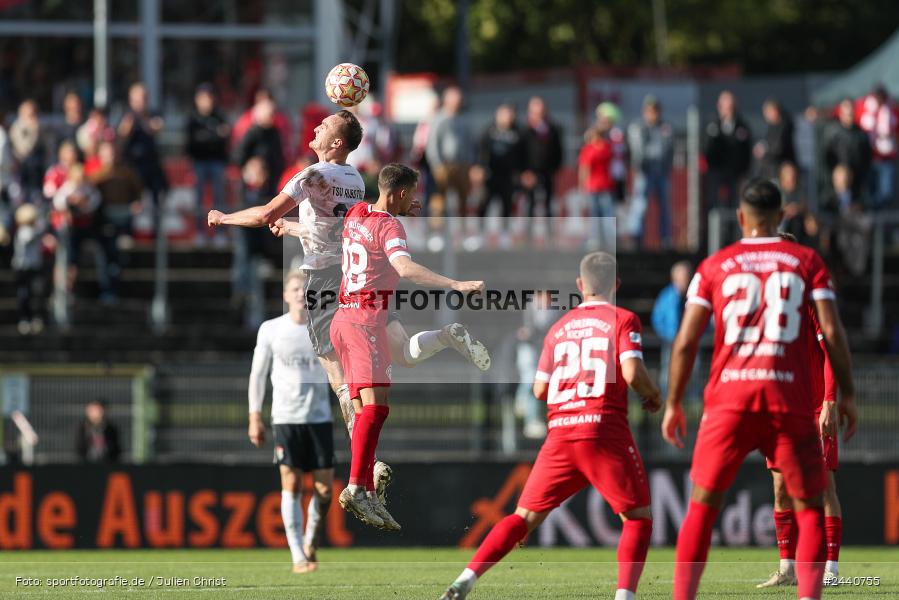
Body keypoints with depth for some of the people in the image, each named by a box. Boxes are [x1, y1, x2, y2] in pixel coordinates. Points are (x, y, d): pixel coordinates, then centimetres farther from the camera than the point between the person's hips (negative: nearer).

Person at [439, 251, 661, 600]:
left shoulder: (559, 328, 17)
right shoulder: (623, 320, 4)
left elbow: (540, 389, 15)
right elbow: (632, 374, -10)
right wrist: (653, 397, 10)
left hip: (560, 433, 4)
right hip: (605, 431, -4)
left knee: (525, 517, 11)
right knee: (638, 517, 7)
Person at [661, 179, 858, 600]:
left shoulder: (714, 267, 10)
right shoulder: (807, 262, 9)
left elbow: (685, 342, 5)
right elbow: (832, 332, 0)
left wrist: (673, 403, 14)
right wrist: (847, 395, 8)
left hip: (730, 397, 1)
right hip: (790, 399, -1)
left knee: (702, 506, 9)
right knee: (809, 510, 8)